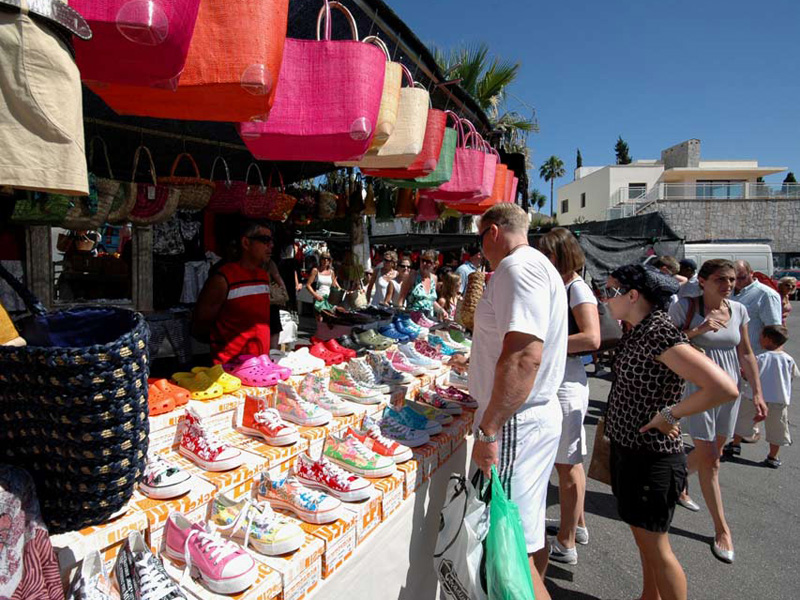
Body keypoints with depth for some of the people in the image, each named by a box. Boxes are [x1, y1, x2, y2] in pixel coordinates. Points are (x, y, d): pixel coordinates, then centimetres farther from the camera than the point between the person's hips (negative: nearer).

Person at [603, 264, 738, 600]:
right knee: (641, 535, 24)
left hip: (651, 458, -9)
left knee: (654, 545, 8)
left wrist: (669, 414, -22)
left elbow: (725, 388, -32)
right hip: (626, 447, 9)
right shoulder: (634, 332, 4)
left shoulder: (659, 334, -24)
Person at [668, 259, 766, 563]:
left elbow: (746, 354, 10)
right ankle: (722, 529, 11)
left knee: (710, 453, 17)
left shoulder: (738, 310, 4)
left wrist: (757, 393, 8)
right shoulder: (685, 307, -11)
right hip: (698, 391, -5)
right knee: (708, 459, -2)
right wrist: (697, 330, -25)